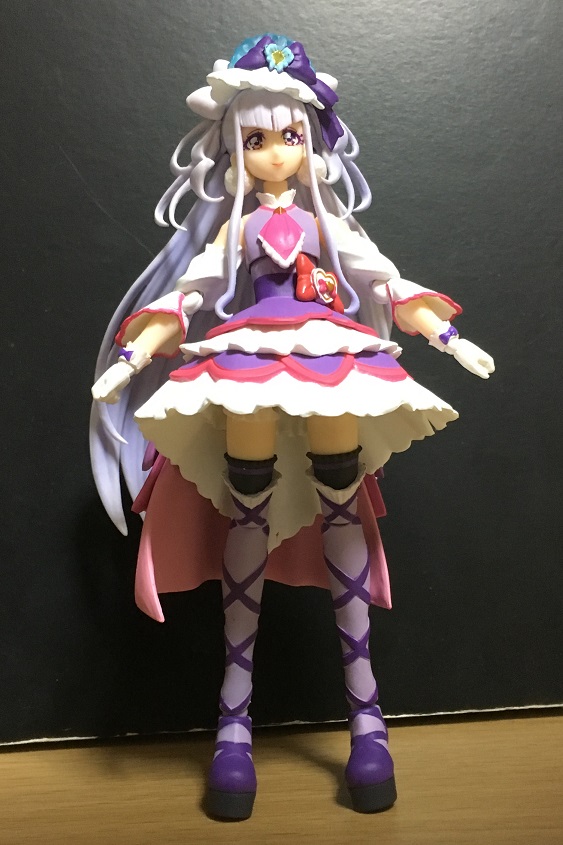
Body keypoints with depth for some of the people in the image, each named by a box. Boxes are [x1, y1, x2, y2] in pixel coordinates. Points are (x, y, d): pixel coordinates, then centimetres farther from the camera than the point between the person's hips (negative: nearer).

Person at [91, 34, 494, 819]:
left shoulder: (329, 220, 17)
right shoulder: (232, 225, 16)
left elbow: (387, 283, 10)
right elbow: (188, 293, 7)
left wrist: (451, 338, 1)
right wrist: (131, 356, -6)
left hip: (332, 361, 1)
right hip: (250, 366, 0)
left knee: (341, 509, -3)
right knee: (247, 513, -5)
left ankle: (366, 710, 3)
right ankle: (235, 718, 1)